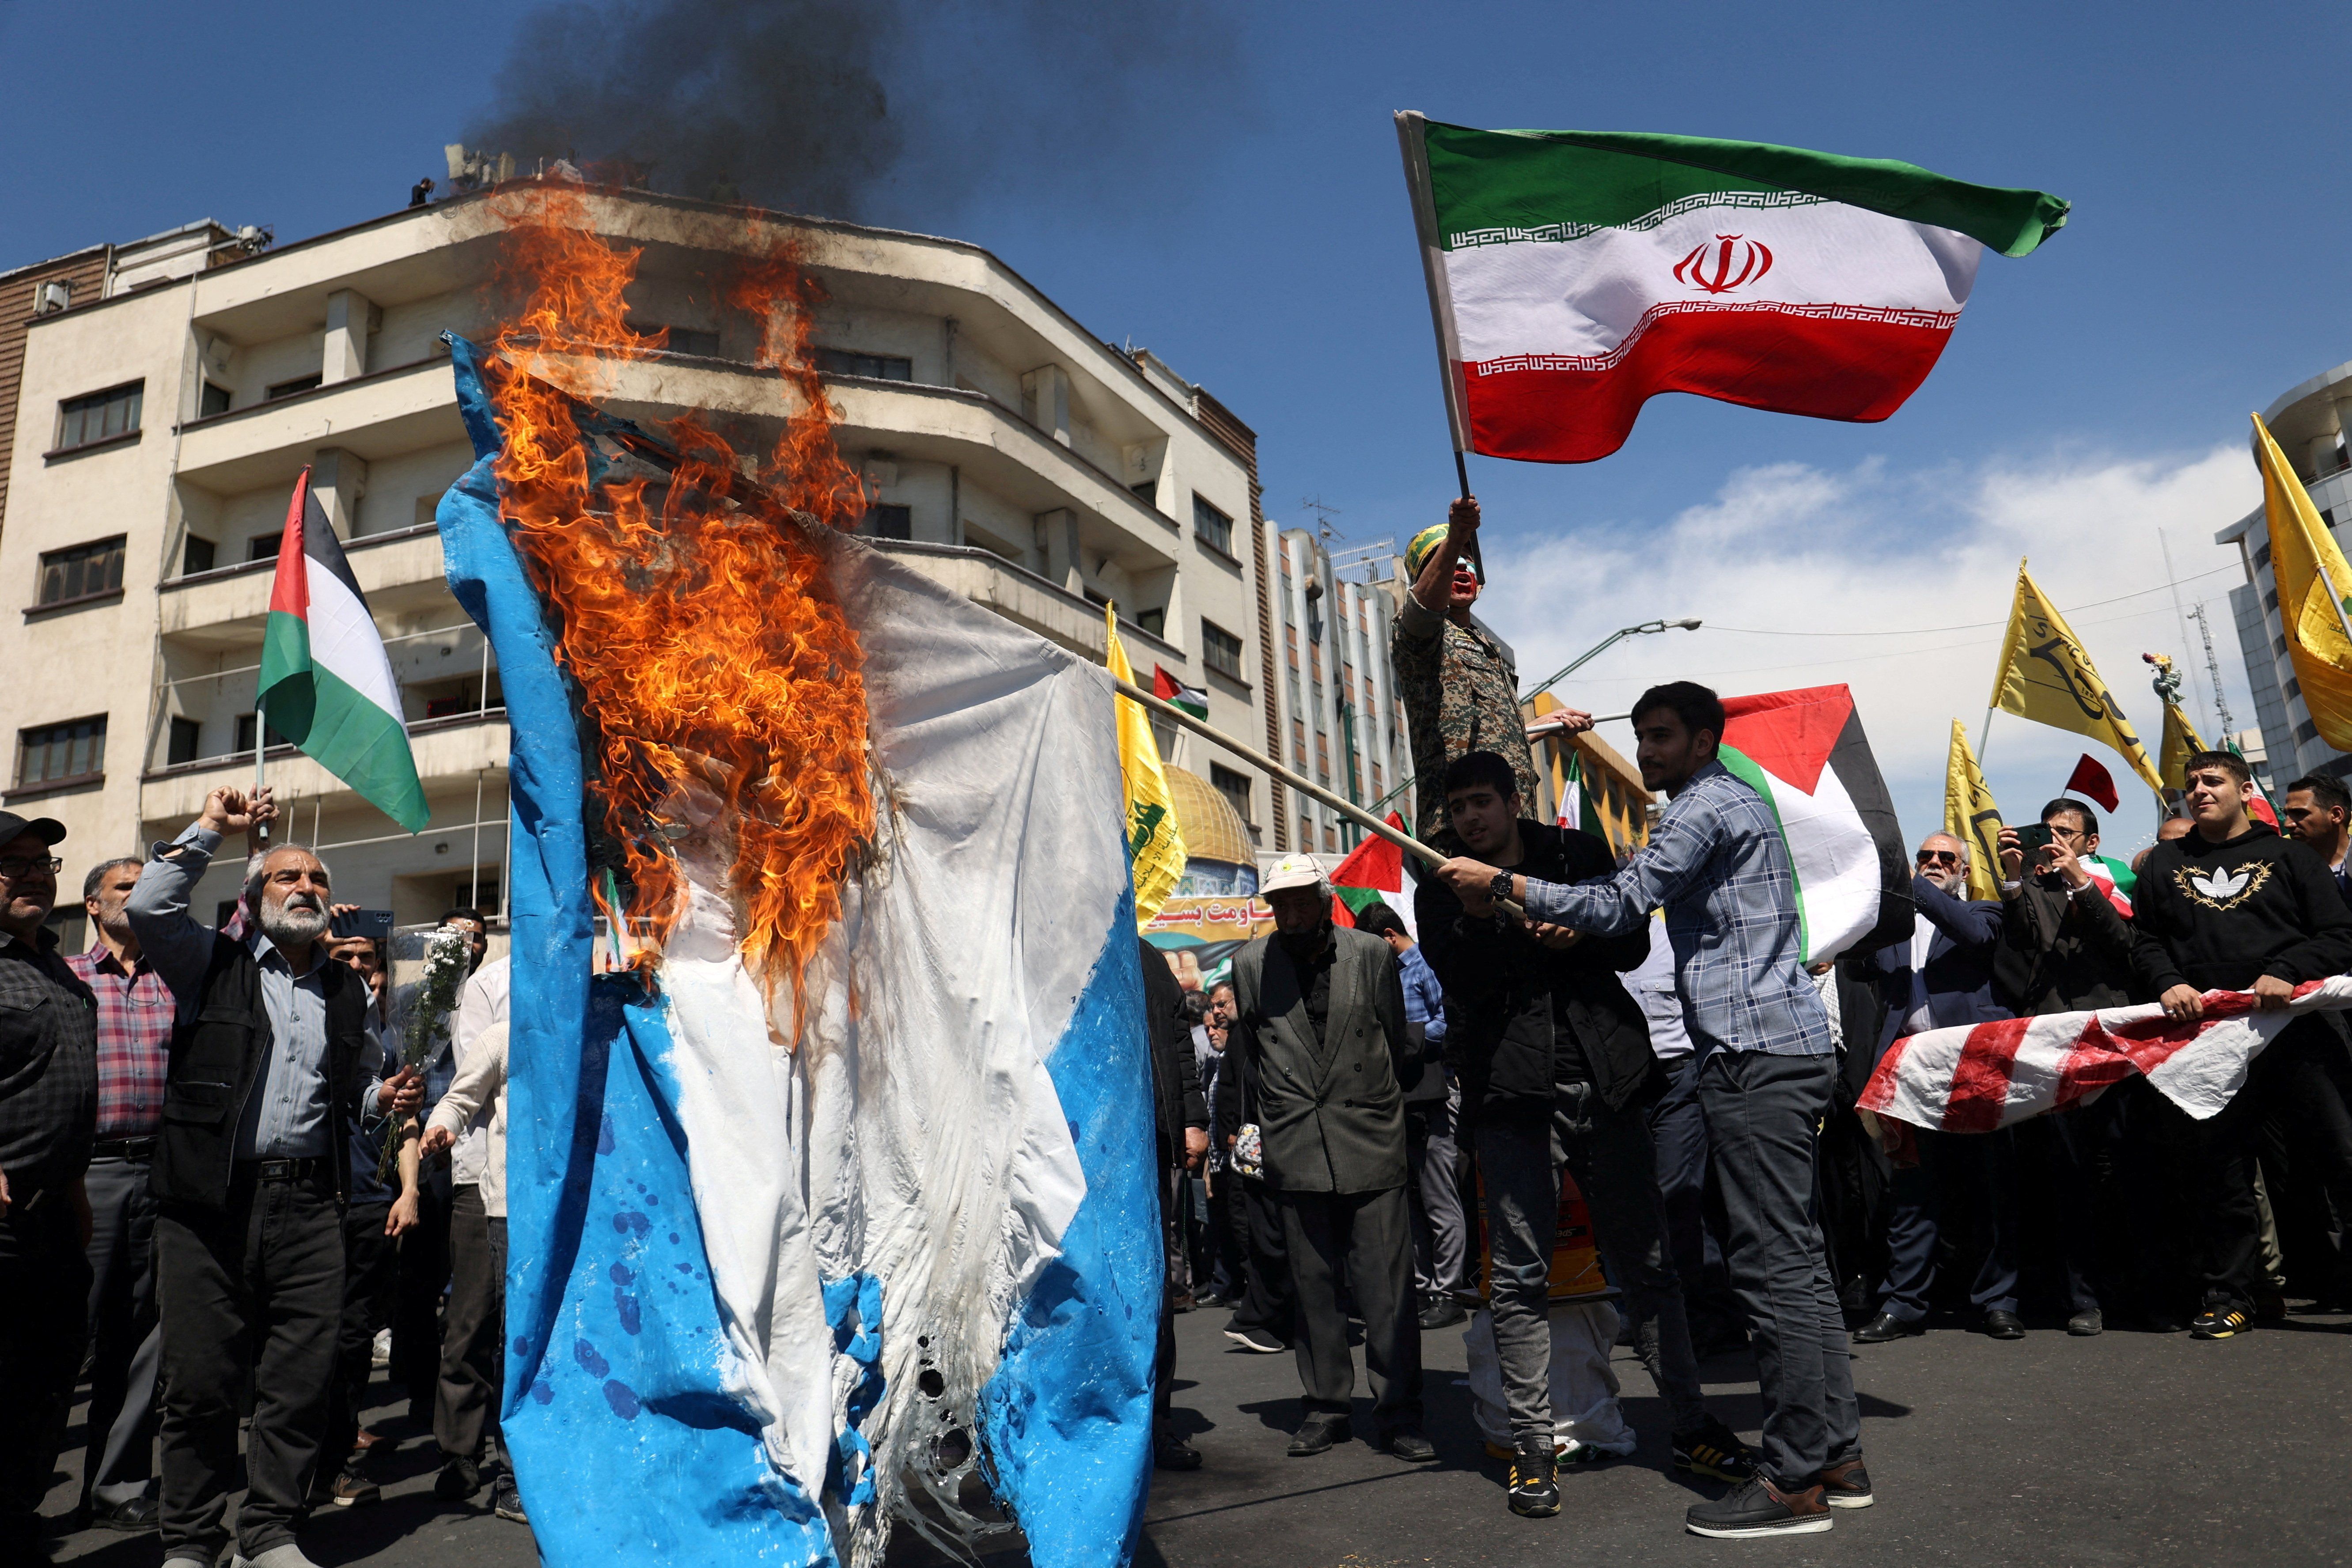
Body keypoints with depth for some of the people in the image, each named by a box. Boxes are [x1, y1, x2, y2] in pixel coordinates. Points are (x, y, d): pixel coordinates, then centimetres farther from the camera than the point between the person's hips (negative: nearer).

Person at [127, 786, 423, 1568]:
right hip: (210, 1200, -3)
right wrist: (210, 828, -2)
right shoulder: (212, 965, 7)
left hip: (309, 1202, 3)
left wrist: (384, 1095, 6)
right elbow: (149, 906, -9)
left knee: (301, 1377, 2)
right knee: (199, 1378, 3)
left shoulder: (347, 990, 17)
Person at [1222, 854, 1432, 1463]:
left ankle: (1397, 1412, 10)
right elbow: (1242, 1053, 14)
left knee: (1386, 1285, -1)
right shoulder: (1250, 966, 3)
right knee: (1313, 1285, 8)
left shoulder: (1373, 956, 0)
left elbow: (1401, 1045, 9)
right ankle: (1326, 1406, 21)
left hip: (1371, 1141, -1)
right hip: (1295, 1148, 1)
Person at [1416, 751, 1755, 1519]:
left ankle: (1692, 1425, 21)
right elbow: (1458, 979, -6)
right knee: (1520, 1275, -1)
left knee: (1646, 1260, 8)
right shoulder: (1443, 889, 8)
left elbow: (1634, 942, 9)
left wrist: (1579, 934, -10)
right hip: (1511, 1090, -1)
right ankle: (1533, 1448, 9)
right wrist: (1486, 920, -23)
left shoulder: (1578, 855, 11)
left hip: (1604, 1080, 1)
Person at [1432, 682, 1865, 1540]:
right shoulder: (1730, 804, 24)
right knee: (1797, 1259, 12)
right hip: (1784, 1048, 11)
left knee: (1774, 1267, -8)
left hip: (1755, 1053, -11)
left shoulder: (1709, 805, -9)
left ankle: (1794, 1483, -3)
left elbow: (1620, 905, -14)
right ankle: (1837, 1457, 19)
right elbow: (1636, 899, 27)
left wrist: (1499, 883, -9)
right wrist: (1563, 920, 13)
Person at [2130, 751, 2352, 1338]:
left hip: (2296, 1029, -2)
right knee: (2219, 1172, 6)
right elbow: (2143, 939, 14)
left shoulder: (2287, 855, 11)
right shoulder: (2165, 863, 17)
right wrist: (2167, 982, -5)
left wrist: (2288, 973, -13)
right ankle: (2227, 1300, 16)